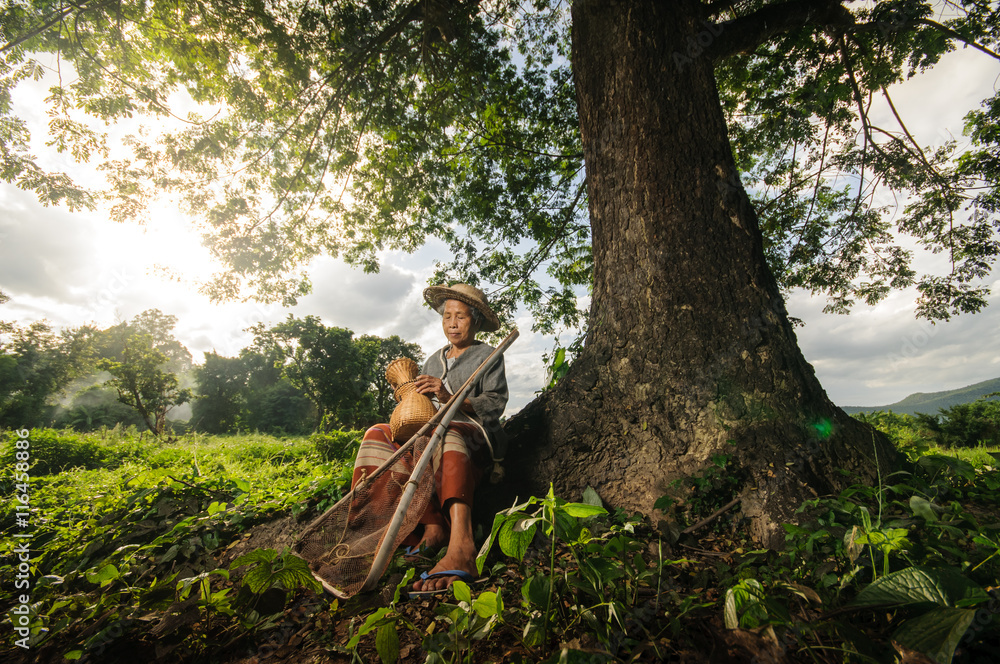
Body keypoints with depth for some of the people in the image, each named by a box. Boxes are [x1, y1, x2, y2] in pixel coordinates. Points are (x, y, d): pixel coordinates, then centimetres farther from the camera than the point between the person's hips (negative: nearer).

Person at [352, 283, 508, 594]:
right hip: (429, 435, 6)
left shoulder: (487, 355, 10)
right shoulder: (433, 361, 26)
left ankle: (460, 545, -58)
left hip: (473, 436, -5)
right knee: (379, 434, -19)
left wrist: (451, 398, -18)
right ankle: (432, 525, -30)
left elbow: (495, 405, -4)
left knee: (444, 435, -39)